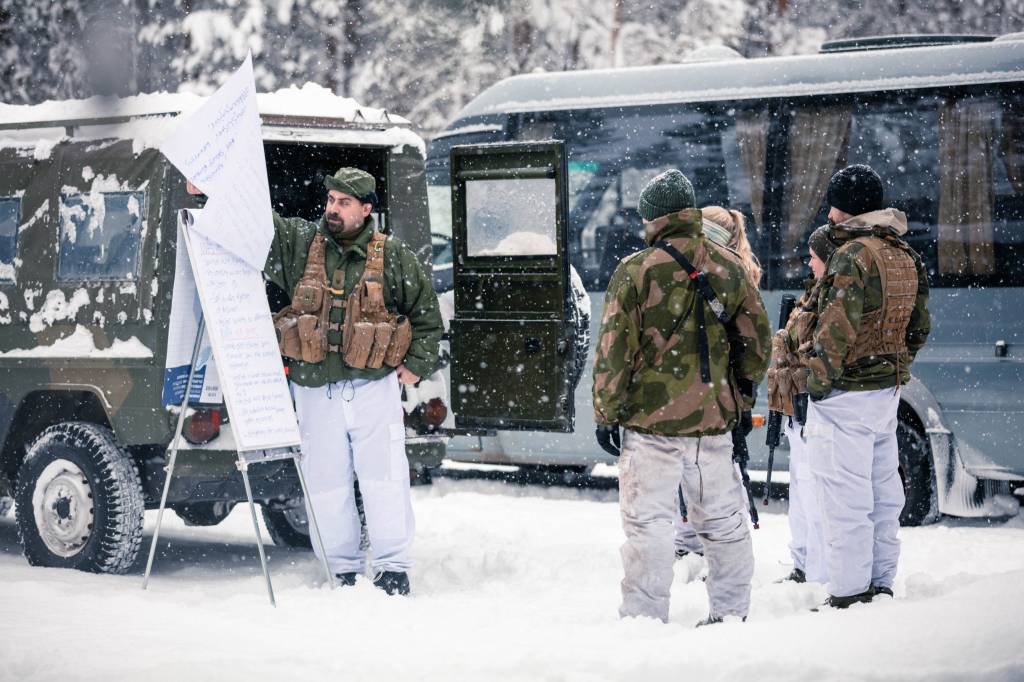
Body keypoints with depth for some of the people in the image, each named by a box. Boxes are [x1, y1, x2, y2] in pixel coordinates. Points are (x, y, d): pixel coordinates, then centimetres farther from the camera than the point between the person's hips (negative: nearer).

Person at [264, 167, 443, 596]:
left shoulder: (392, 257, 2)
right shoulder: (299, 243, 4)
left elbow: (426, 311, 12)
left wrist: (416, 365, 6)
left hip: (374, 387, -1)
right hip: (315, 391, 2)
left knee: (383, 477, -3)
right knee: (326, 482, 5)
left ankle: (393, 567, 5)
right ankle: (340, 569, 14)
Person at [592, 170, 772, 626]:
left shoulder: (636, 271, -9)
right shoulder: (729, 269, 4)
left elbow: (614, 349, -9)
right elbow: (757, 340, 11)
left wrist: (606, 413, -2)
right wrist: (741, 394, 23)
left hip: (651, 419, -4)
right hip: (714, 418, 4)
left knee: (648, 521, 0)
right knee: (723, 520, 13)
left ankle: (646, 616, 0)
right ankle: (731, 610, 20)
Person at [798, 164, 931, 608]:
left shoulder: (853, 254, -16)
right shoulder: (905, 256, 12)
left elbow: (838, 326, -22)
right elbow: (919, 327, 17)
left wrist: (820, 378, -15)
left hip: (846, 393, -9)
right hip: (888, 389, 9)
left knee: (845, 498, -5)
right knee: (883, 493, 15)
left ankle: (848, 596, -4)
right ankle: (881, 584, 22)